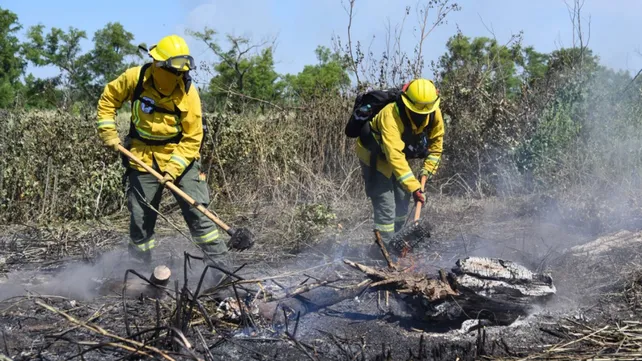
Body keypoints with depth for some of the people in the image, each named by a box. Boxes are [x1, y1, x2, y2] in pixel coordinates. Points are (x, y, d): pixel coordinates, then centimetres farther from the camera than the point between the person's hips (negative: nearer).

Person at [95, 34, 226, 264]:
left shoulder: (188, 92, -16)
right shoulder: (135, 78, -11)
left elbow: (192, 138, -14)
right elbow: (108, 99, 7)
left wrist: (174, 169, -21)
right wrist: (108, 133, 0)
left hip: (180, 157, -2)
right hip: (142, 158, 2)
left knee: (197, 210, -9)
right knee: (140, 218, 7)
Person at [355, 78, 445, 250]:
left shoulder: (434, 113, -20)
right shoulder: (390, 116, -41)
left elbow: (436, 141, 0)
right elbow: (395, 156, -46)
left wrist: (428, 169, -7)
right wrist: (414, 187, -48)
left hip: (399, 155, 7)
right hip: (374, 157, -7)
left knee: (402, 203, 13)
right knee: (386, 206, -15)